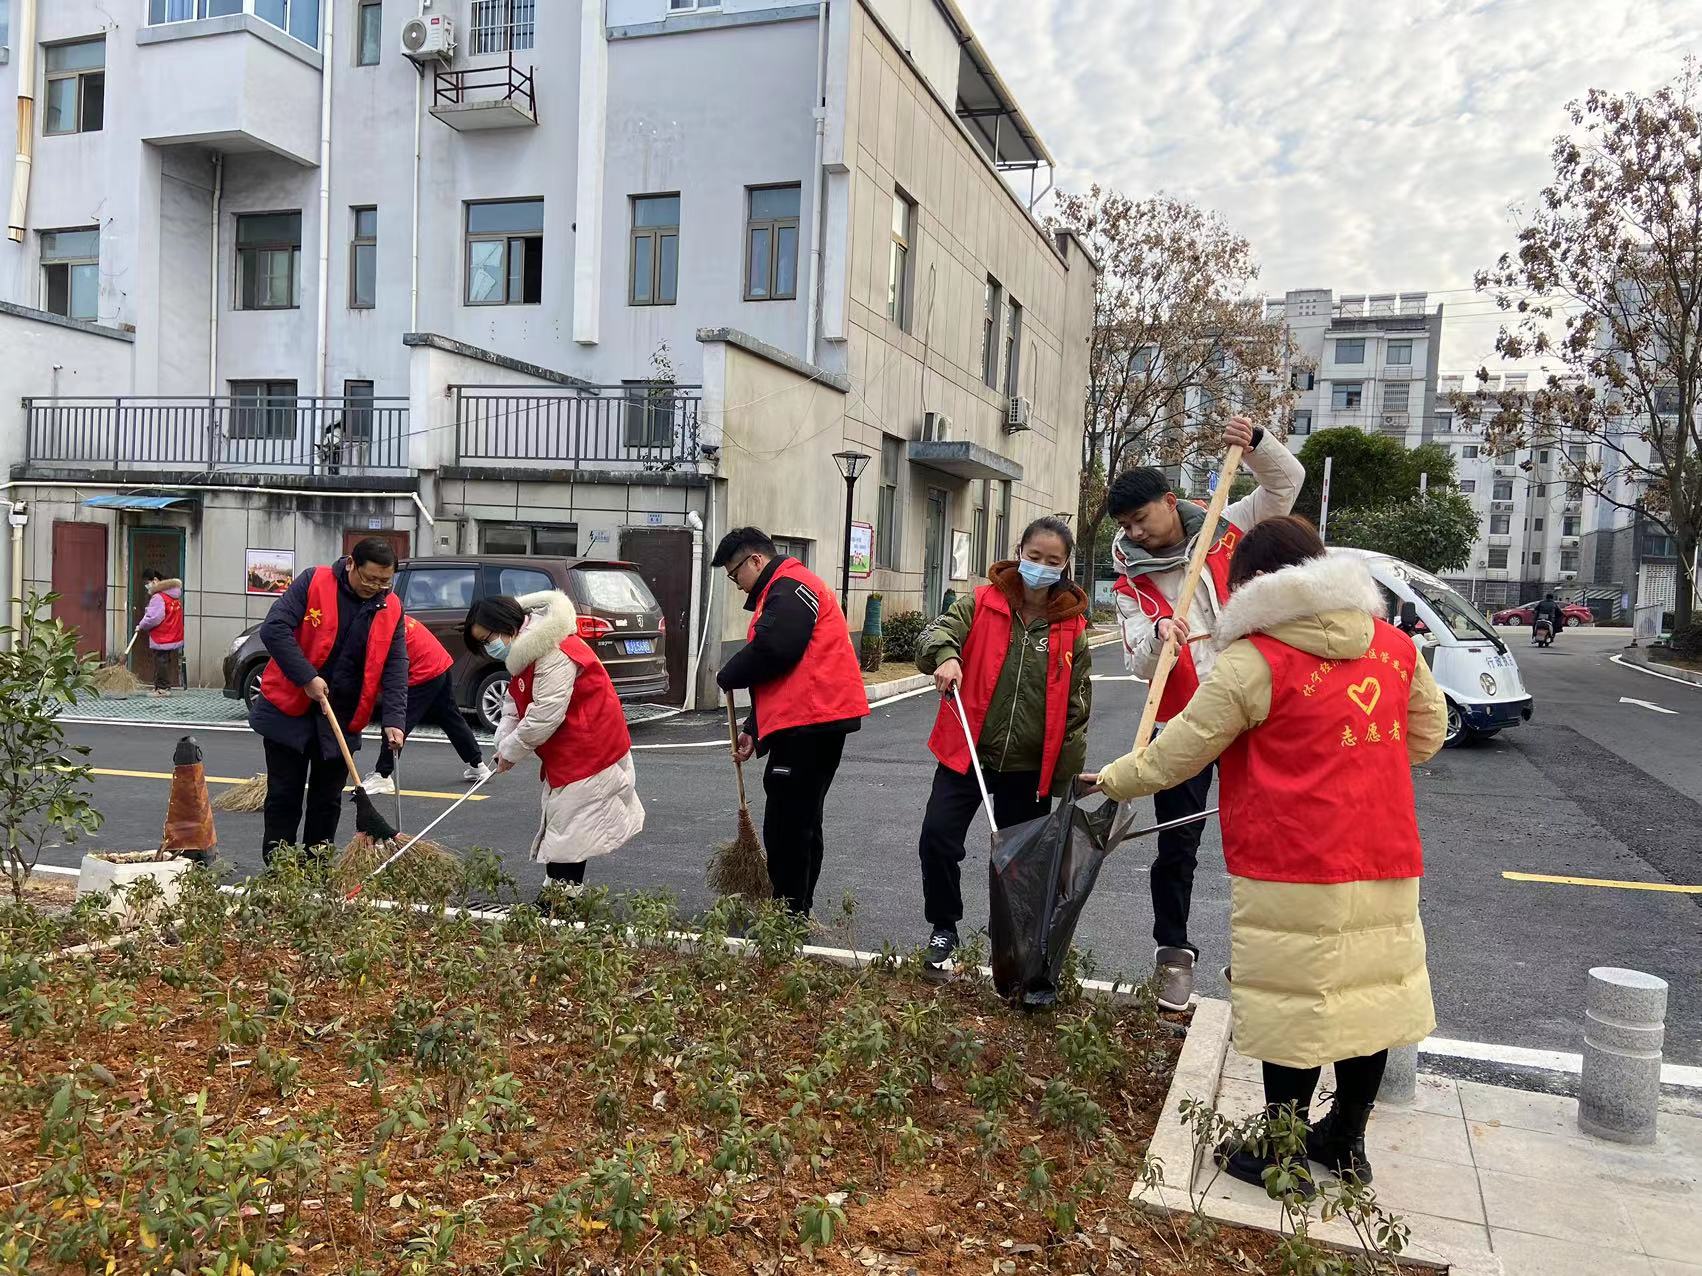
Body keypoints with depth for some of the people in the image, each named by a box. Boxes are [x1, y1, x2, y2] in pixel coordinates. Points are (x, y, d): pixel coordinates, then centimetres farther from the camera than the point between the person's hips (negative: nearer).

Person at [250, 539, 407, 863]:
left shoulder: (392, 609, 0)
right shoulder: (313, 583, -11)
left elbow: (395, 668, -2)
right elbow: (273, 629, -18)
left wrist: (394, 720, -14)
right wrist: (307, 678, -23)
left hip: (342, 719, 3)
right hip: (290, 710, -3)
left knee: (328, 800, 10)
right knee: (284, 796, 4)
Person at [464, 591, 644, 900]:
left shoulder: (554, 653, -25)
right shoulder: (524, 652, 10)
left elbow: (545, 714, -26)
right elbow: (514, 705, 12)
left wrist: (511, 751, -14)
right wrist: (503, 744, -4)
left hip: (588, 755, -10)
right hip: (567, 755, 10)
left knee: (568, 833, -6)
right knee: (562, 828, 14)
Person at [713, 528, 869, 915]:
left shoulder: (789, 588, -9)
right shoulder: (780, 591, 25)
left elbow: (771, 651, -22)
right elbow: (776, 674, 26)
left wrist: (728, 676, -5)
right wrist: (753, 729, 20)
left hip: (808, 723, -11)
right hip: (815, 721, 11)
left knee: (786, 825, -6)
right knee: (801, 821, 16)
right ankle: (797, 911, 26)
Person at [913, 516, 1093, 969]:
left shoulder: (1071, 627, 1)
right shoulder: (981, 605, -2)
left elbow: (1076, 705, 5)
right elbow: (935, 633, -14)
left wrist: (1068, 774, 5)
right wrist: (944, 654, -39)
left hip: (1030, 766, 1)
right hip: (966, 753, -1)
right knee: (937, 838, -12)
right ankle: (944, 928, 12)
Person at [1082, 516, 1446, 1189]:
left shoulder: (1255, 659, -12)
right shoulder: (1393, 643, 6)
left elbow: (1177, 752, -6)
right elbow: (1427, 733, 20)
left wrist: (1112, 780, 9)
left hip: (1291, 873, -6)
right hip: (1386, 861, 7)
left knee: (1293, 1005, 4)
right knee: (1372, 993, 16)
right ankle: (1346, 1141, 32)